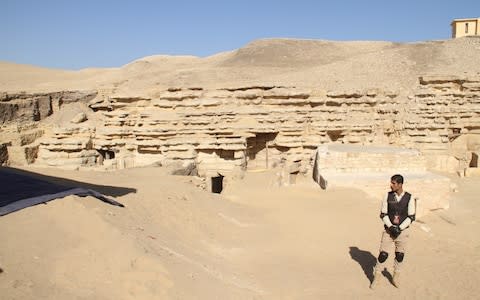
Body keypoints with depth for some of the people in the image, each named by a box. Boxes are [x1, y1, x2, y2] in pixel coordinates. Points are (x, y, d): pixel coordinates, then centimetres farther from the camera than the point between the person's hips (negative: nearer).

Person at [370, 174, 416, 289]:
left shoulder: (409, 198, -8)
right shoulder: (388, 196, -6)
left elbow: (411, 217, -6)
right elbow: (383, 214, -2)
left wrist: (399, 228, -14)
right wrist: (391, 227, -14)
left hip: (402, 230, 0)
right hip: (389, 230, 0)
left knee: (400, 255, 11)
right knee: (383, 254, -2)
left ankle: (396, 277, 31)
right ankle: (376, 277, 13)